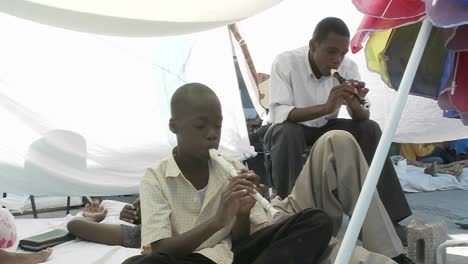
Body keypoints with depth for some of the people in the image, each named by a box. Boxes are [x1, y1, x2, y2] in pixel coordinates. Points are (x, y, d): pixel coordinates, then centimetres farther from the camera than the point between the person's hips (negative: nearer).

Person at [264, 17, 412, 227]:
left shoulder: (348, 67, -11)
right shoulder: (285, 62, -23)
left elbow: (362, 119, -13)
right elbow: (278, 115, -34)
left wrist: (355, 104, -38)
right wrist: (325, 107, -47)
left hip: (326, 129, 4)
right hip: (290, 130, -4)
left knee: (370, 128, -18)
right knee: (287, 133, -37)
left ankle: (386, 215, -13)